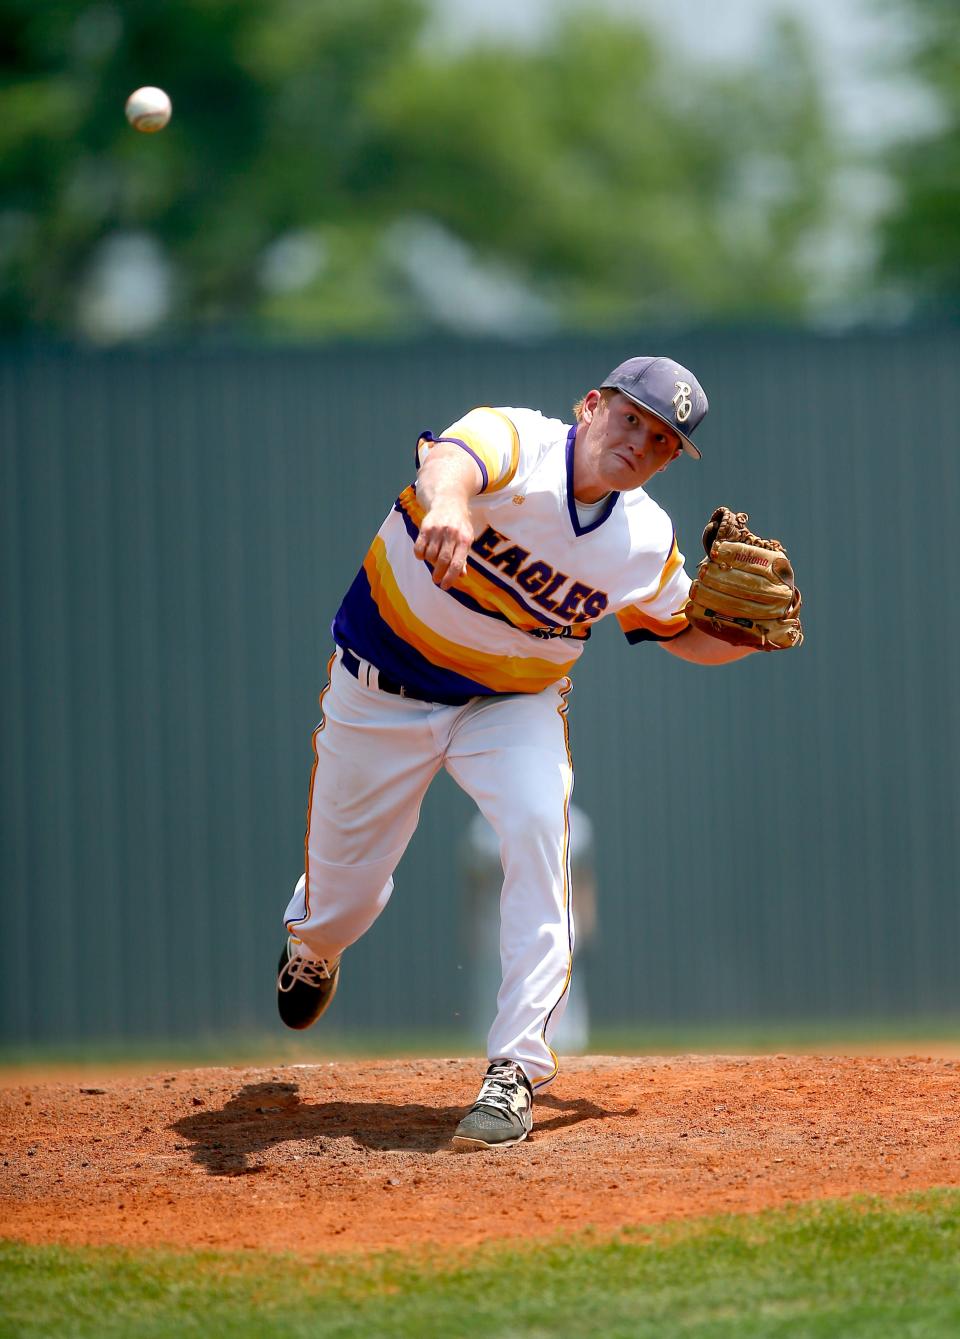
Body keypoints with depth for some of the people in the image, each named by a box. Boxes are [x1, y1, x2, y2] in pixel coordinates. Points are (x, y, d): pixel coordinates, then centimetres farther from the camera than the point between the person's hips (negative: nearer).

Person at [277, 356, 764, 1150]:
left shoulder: (646, 544, -10)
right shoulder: (516, 445, -25)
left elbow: (686, 635, 7)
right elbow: (453, 459, -50)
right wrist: (448, 500, -74)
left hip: (514, 706, 2)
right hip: (383, 689, -2)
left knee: (539, 825, -29)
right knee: (343, 897, 10)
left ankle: (518, 1069, -23)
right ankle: (311, 941, 52)